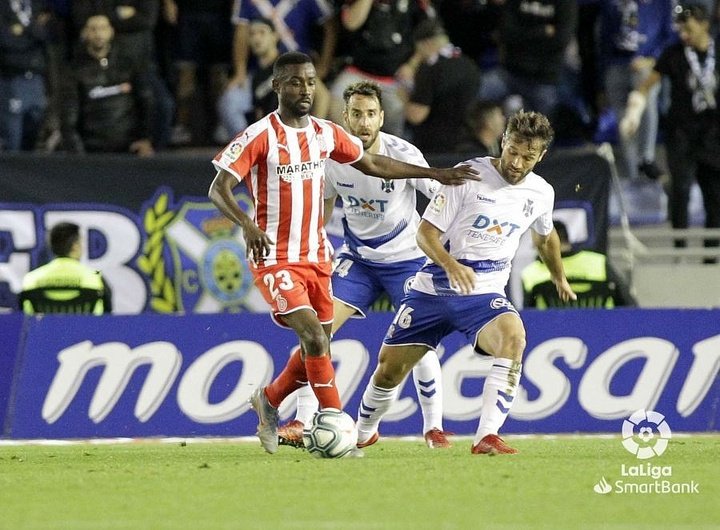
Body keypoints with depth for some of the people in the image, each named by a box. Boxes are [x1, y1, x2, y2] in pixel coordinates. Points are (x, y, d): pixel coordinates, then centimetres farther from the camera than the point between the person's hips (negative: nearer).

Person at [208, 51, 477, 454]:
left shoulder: (326, 134, 6)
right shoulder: (259, 137, -12)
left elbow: (373, 164, 19)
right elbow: (219, 189, -15)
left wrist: (437, 174, 16)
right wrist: (247, 224, -34)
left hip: (316, 257, 7)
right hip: (275, 259, -7)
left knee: (318, 349, 11)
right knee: (314, 338, -20)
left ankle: (268, 401, 36)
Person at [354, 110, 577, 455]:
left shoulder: (541, 193, 4)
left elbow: (545, 236, 28)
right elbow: (426, 232, -10)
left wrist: (559, 278, 41)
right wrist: (451, 265, -28)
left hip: (484, 295, 1)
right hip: (434, 287, -1)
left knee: (513, 337, -33)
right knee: (388, 371, 3)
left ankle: (487, 437, -36)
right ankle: (363, 434, 35)